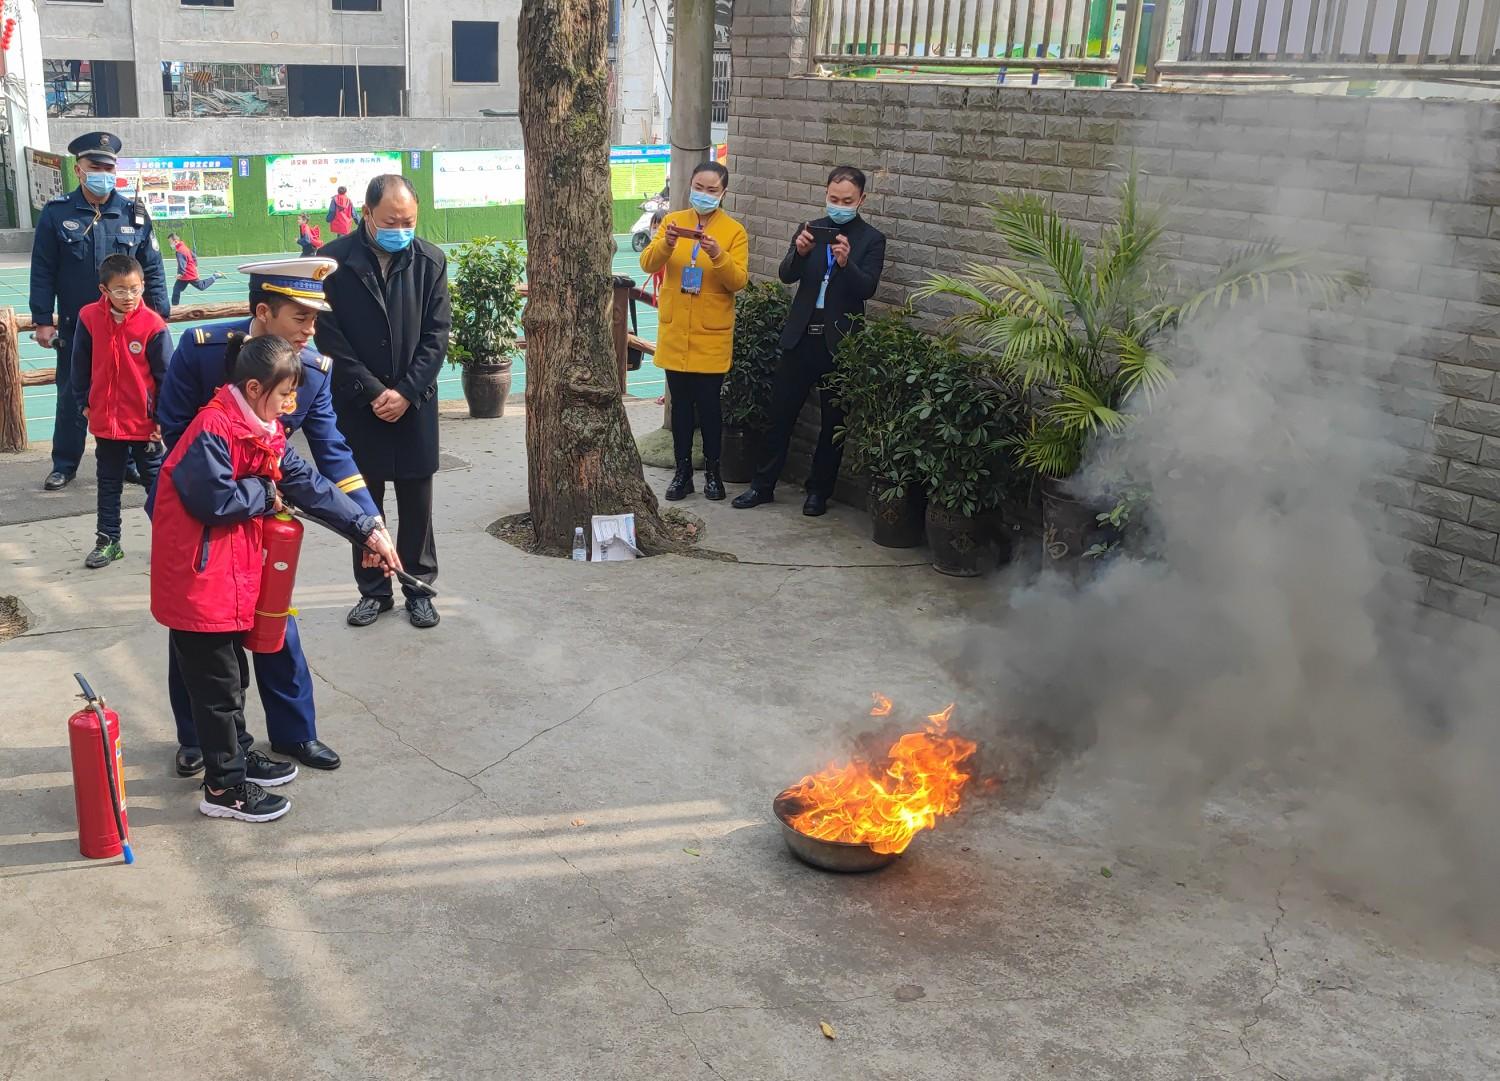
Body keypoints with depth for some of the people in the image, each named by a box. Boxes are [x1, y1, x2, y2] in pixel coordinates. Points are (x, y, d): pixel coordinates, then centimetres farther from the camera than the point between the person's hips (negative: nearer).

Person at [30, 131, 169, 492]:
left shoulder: (134, 213, 1)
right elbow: (42, 272, -1)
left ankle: (129, 461, 21)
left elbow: (152, 270, 4)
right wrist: (43, 320, -4)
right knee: (71, 397, 10)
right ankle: (64, 465, 23)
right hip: (75, 327, 0)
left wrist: (159, 315, 0)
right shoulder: (56, 214, -2)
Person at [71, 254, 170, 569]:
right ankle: (108, 540, 25)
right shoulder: (89, 318, -6)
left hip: (145, 422, -3)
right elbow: (80, 366, 5)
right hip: (105, 420, 3)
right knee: (108, 483, 14)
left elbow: (164, 375, -7)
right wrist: (84, 403, 6)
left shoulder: (153, 325, -14)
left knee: (156, 481, 9)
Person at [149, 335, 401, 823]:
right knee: (216, 682, 1)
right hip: (196, 577, -9)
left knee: (232, 673, 22)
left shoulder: (263, 431, 7)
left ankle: (237, 754, 38)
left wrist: (368, 530, 4)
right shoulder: (213, 430, -22)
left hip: (231, 572, 9)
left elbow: (309, 485, 7)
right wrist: (265, 492, -10)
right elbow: (216, 499, -29)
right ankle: (223, 787, 13)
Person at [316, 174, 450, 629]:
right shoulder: (334, 260, -6)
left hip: (414, 401, 1)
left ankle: (419, 587, 21)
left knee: (417, 501, 8)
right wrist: (372, 391, -13)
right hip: (357, 403, -1)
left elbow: (437, 333, -2)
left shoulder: (430, 260, -1)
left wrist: (405, 392, -10)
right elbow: (329, 335, -7)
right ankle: (373, 589, 21)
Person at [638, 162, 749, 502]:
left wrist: (718, 255, -27)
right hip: (674, 332, 2)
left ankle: (712, 472, 15)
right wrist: (666, 244, -25)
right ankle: (683, 471, 16)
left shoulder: (734, 231, -2)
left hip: (711, 335, -2)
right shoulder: (673, 221, 4)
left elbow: (738, 281, -10)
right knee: (680, 404, 7)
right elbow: (648, 264, -6)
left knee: (709, 404, 1)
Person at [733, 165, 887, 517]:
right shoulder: (811, 229, 7)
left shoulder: (871, 239, -1)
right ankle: (763, 484, 16)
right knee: (781, 413, 5)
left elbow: (867, 289, -13)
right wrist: (799, 252, -22)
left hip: (839, 342, -2)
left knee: (833, 420, 7)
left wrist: (846, 263, -31)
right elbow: (787, 275, -2)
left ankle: (819, 490, 19)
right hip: (801, 337, 2)